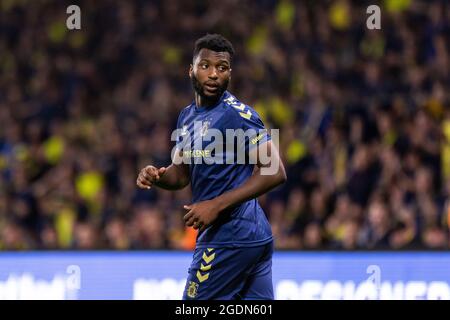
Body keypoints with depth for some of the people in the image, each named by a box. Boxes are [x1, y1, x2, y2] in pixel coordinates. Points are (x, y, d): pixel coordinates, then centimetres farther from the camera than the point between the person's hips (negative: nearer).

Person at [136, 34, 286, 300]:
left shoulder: (237, 115, -13)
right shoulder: (188, 116, 15)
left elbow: (275, 172, -19)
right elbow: (181, 174, 25)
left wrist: (217, 205, -22)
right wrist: (156, 176, 1)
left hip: (230, 237, -9)